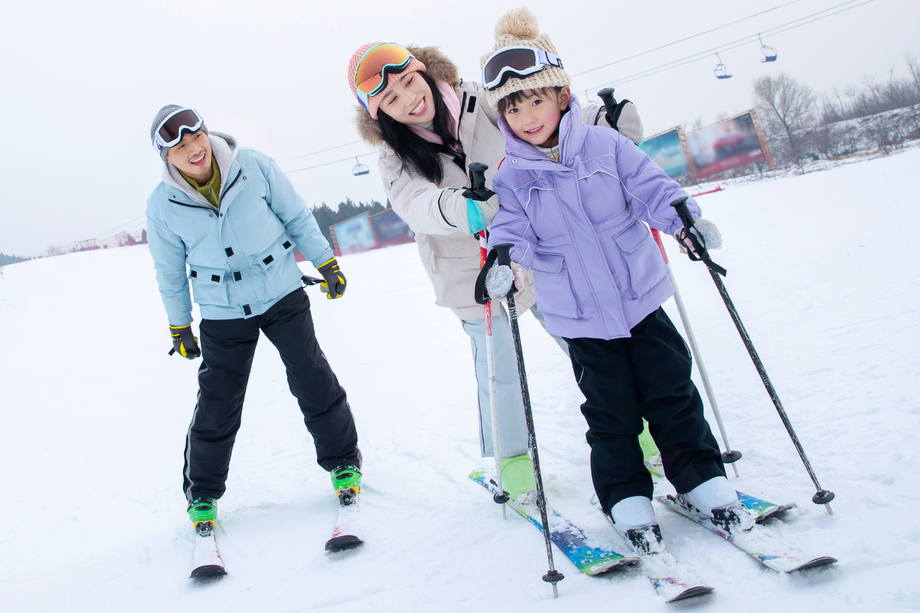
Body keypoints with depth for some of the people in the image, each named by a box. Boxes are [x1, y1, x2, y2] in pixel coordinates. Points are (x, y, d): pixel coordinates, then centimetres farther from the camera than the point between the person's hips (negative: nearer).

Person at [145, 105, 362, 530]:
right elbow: (170, 273, 3)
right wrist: (179, 327, 11)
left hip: (283, 294, 0)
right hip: (223, 315, 0)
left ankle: (343, 462, 25)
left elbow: (298, 217, 1)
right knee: (218, 404, 3)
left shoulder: (254, 166, -12)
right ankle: (202, 494, 23)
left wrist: (327, 263, 5)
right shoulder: (162, 206, -10)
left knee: (313, 382, 4)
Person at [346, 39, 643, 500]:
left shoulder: (482, 105, -8)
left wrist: (600, 118, -21)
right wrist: (461, 207, -53)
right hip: (476, 277, -1)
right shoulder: (396, 159, -10)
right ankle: (512, 458, 25)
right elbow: (414, 203, -31)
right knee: (500, 371, 1)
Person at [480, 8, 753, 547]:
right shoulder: (510, 179, -5)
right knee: (611, 410, 5)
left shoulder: (604, 145, -5)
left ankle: (703, 479, 22)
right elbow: (511, 231, -10)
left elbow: (650, 187, -4)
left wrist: (684, 217, -21)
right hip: (579, 316, 0)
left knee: (670, 390, 7)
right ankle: (628, 499, 19)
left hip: (640, 296, 1)